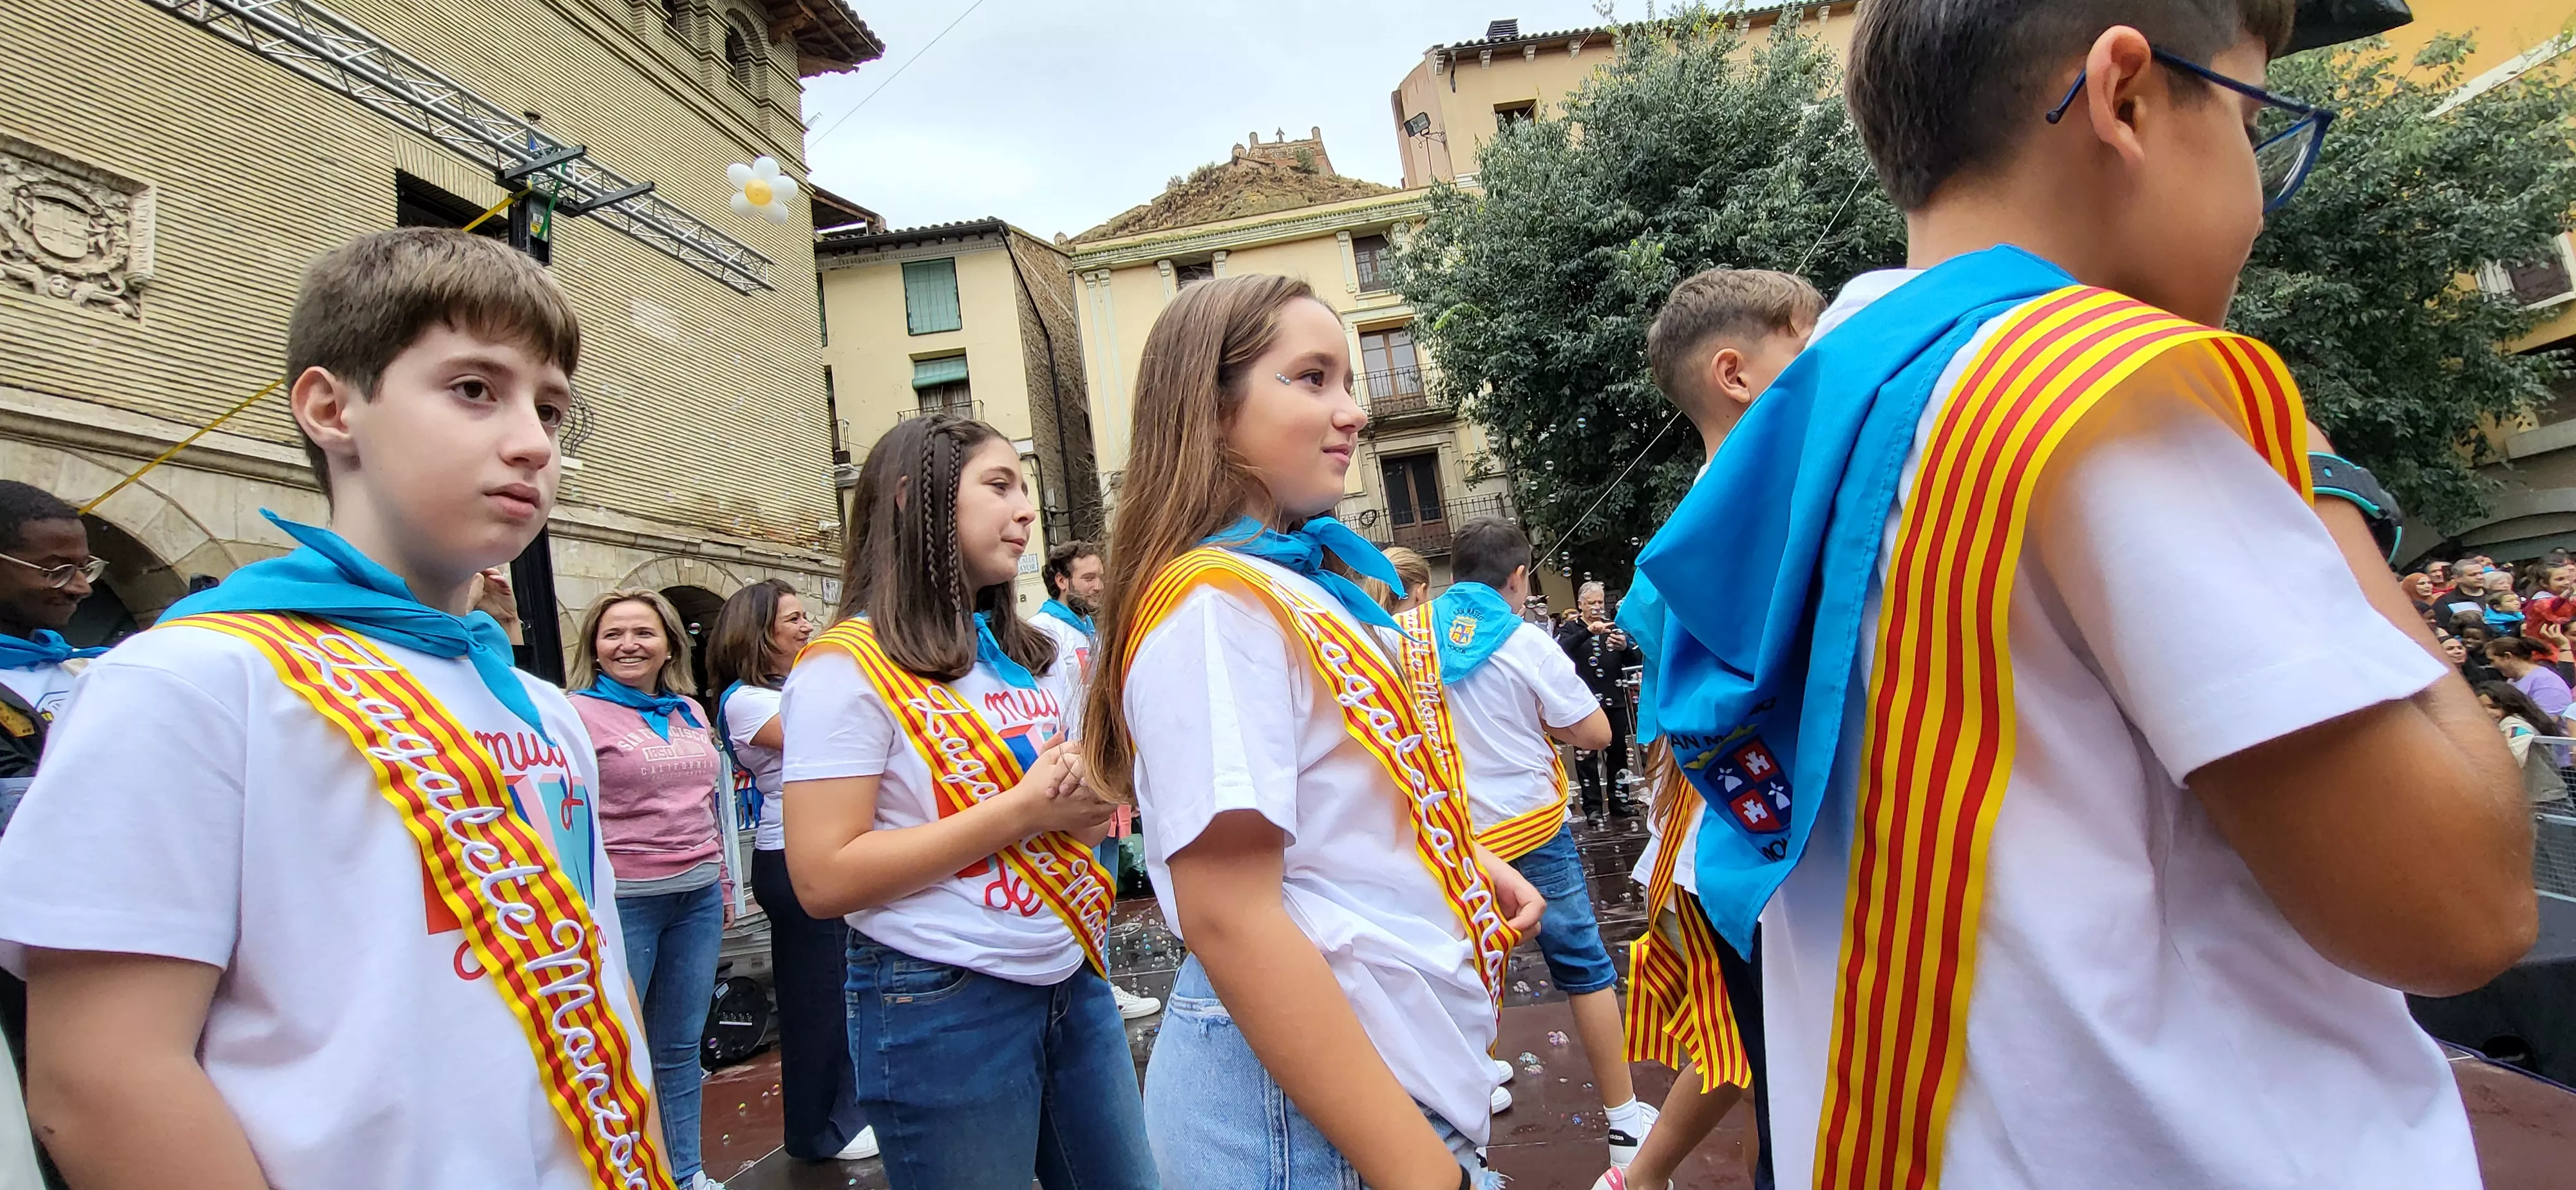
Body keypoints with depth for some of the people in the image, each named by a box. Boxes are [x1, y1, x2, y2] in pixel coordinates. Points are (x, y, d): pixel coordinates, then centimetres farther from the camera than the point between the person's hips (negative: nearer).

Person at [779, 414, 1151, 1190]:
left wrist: (1088, 798, -7)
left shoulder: (1029, 652, 9)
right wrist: (1023, 809, -21)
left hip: (1074, 983, 7)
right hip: (941, 1011, -6)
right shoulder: (848, 666, -12)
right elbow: (824, 879, -19)